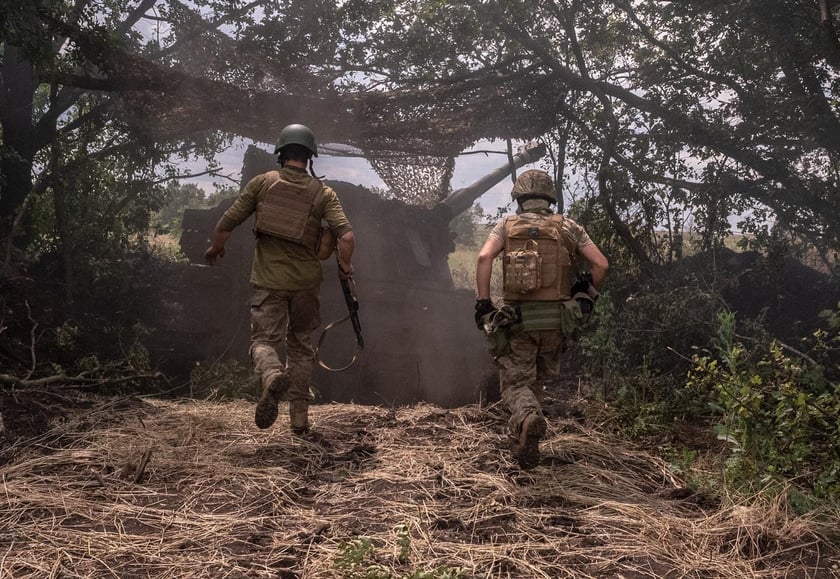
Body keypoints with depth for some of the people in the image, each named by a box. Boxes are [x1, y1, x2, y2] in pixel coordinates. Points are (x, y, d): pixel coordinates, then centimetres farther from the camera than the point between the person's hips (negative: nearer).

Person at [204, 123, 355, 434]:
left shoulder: (262, 183, -1)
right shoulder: (324, 193, -2)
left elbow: (227, 222, -1)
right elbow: (346, 236, -14)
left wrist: (214, 248, 19)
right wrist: (345, 267, 5)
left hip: (268, 280, -1)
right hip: (306, 281, 1)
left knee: (265, 339, 4)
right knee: (300, 346, 16)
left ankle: (272, 377, -31)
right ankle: (299, 417, 16)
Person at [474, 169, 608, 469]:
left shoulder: (507, 225, 3)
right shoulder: (568, 227, 5)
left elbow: (484, 258, -14)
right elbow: (601, 264, 0)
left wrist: (483, 304, -9)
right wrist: (589, 294, 18)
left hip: (517, 318, -2)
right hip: (556, 319, 2)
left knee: (515, 383, 4)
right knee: (538, 379, 22)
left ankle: (528, 418, -27)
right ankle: (522, 437, 25)